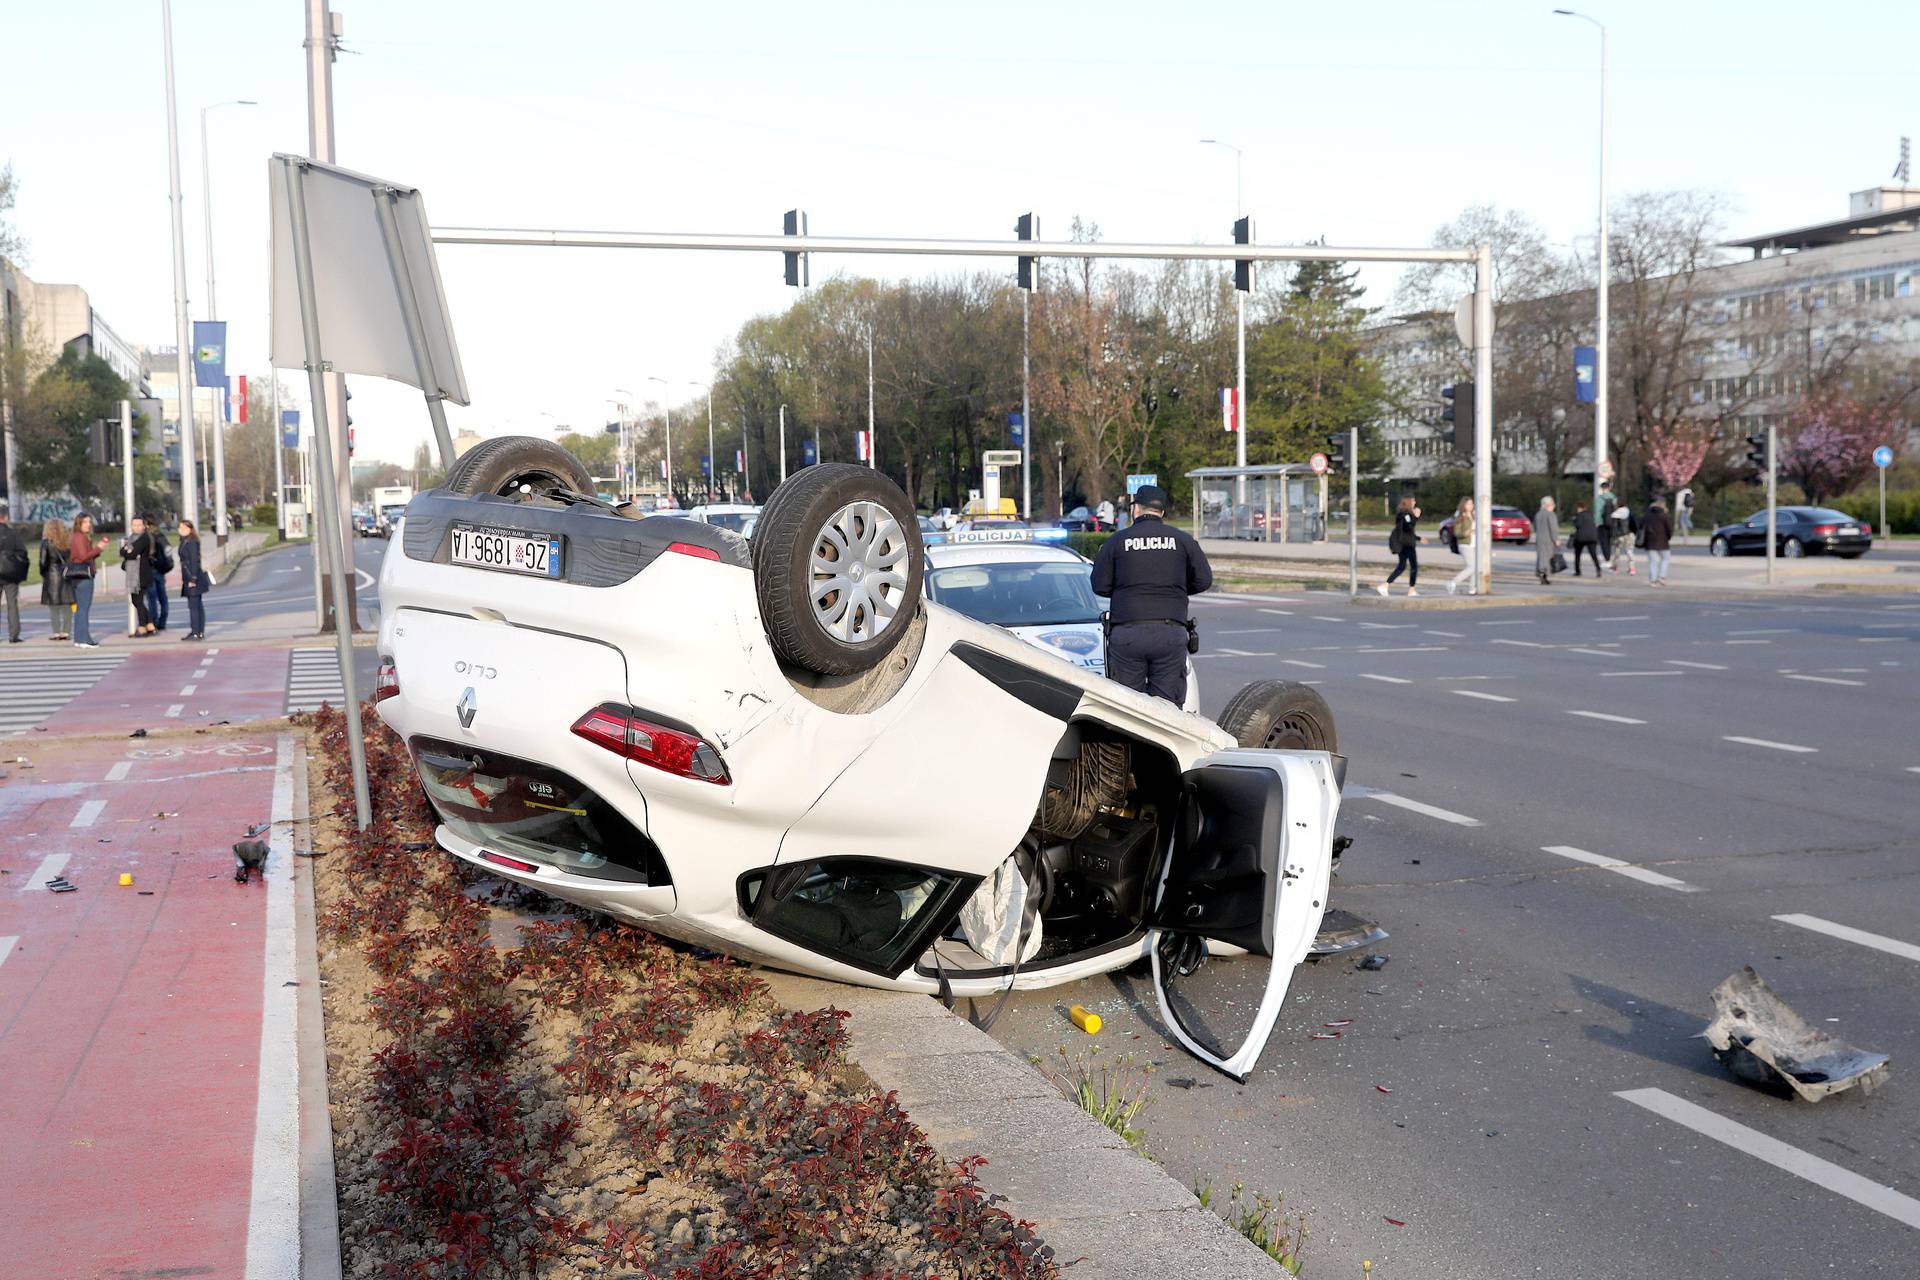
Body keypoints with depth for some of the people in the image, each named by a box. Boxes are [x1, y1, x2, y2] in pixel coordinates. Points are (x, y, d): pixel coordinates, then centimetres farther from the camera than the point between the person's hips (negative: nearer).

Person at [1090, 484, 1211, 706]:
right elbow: (1203, 580, 8)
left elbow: (1100, 586, 3)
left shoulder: (1117, 541, 3)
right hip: (1171, 633, 1)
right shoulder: (1183, 540, 7)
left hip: (1127, 633, -1)